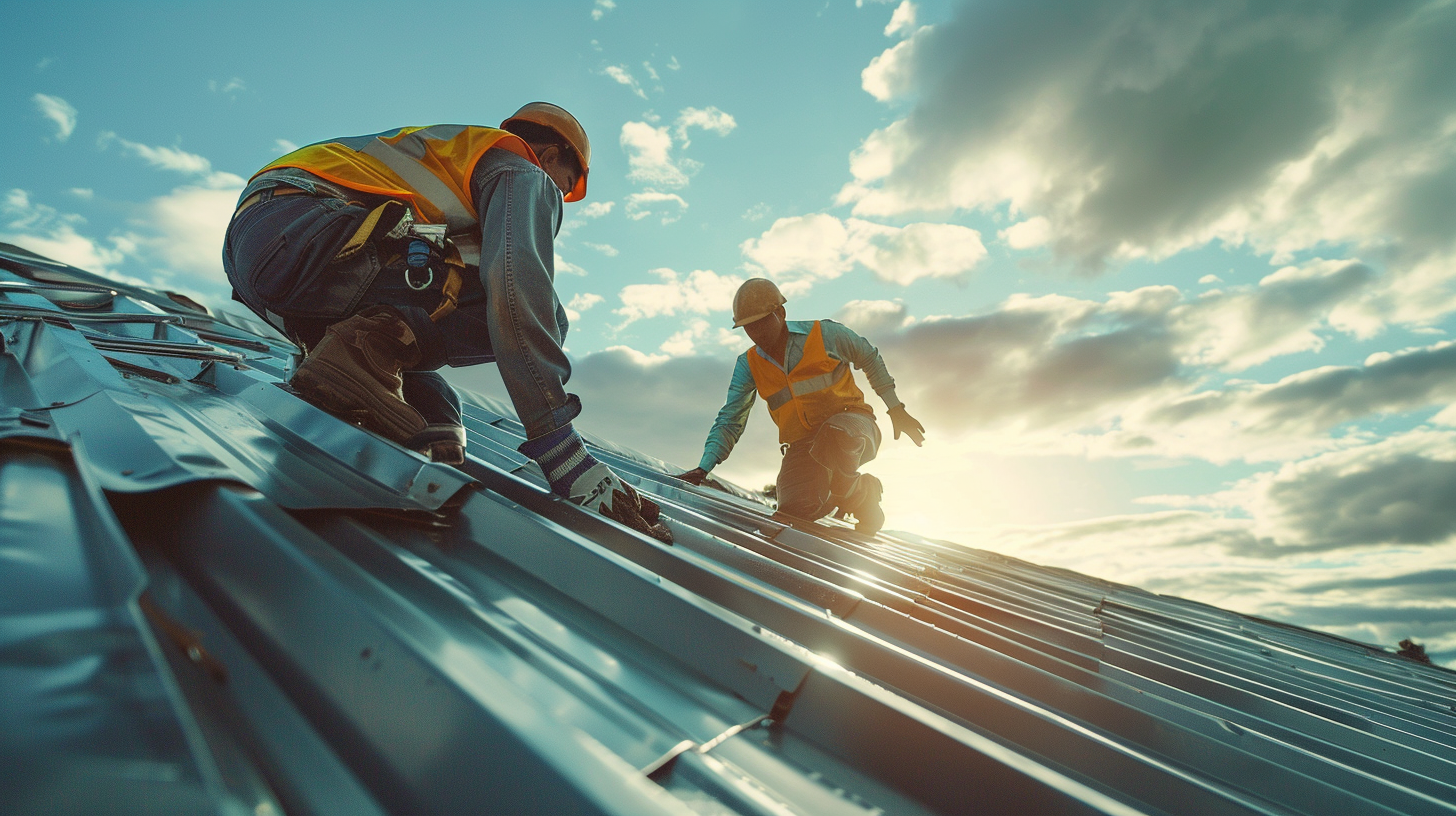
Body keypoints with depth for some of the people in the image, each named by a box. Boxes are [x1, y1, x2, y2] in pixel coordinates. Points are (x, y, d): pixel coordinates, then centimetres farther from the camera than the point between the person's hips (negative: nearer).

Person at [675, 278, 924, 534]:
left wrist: (895, 409, 9)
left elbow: (869, 358, 9)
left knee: (835, 432, -40)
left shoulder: (824, 334, -6)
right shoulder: (748, 366, 1)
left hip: (853, 425, -3)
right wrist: (703, 468, -11)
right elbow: (729, 422, 2)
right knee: (795, 508, -24)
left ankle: (860, 495, -7)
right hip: (803, 446, 3)